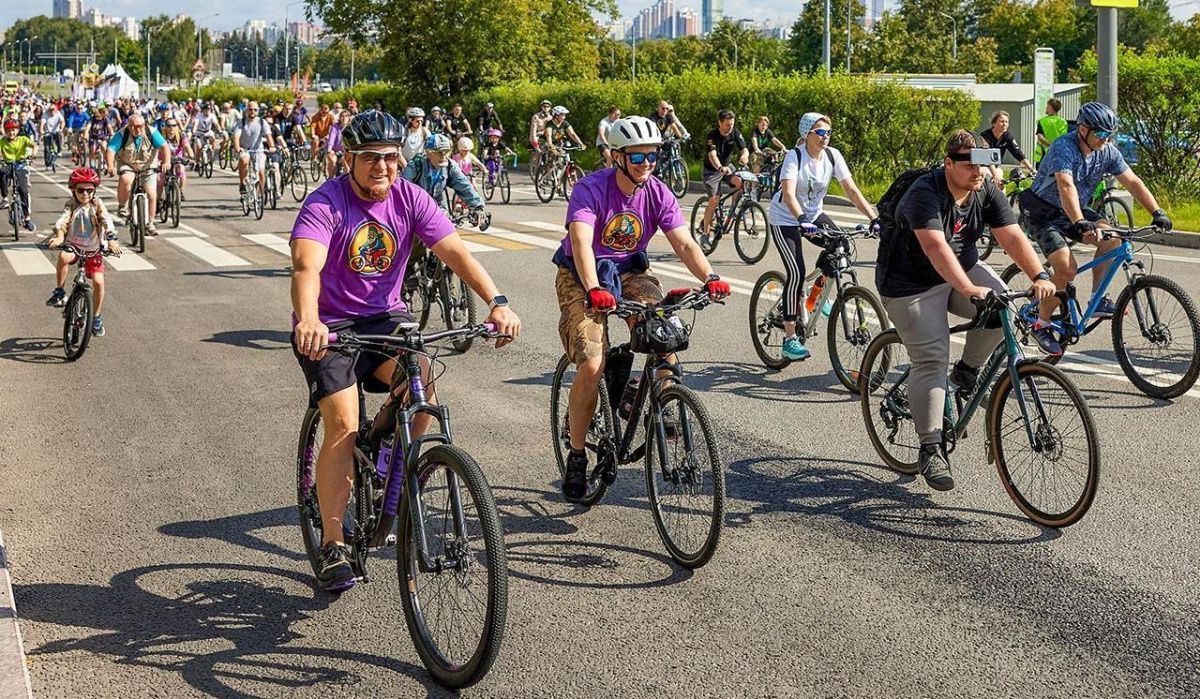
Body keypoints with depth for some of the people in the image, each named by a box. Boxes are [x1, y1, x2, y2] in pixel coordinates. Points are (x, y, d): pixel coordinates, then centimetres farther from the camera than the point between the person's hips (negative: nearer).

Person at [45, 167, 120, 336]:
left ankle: (97, 317, 9)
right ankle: (59, 292, -17)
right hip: (73, 246, 0)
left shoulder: (97, 204, -6)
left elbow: (107, 222, -20)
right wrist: (59, 236, -42)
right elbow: (63, 220, -22)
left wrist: (112, 240, -37)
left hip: (93, 249, 1)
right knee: (63, 257, -35)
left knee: (98, 281, -12)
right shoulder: (71, 205, -6)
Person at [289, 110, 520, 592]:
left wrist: (497, 303, -32)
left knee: (421, 381, -25)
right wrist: (308, 320, -55)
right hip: (330, 325, -3)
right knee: (344, 425, -16)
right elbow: (306, 265, -34)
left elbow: (454, 251, -16)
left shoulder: (409, 199, -7)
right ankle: (332, 547, -6)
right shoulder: (326, 203, -18)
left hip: (385, 316, 3)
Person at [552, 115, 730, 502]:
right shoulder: (591, 189, -23)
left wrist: (709, 277, -35)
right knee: (592, 367, -18)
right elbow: (581, 242, -37)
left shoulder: (658, 193, -9)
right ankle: (576, 458, -2)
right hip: (582, 277, -4)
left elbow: (683, 242, -16)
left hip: (629, 271, 4)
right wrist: (594, 289, -54)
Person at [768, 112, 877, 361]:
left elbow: (851, 190, -14)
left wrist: (874, 218, -25)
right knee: (796, 273, -18)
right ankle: (789, 339, -10)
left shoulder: (833, 156, -10)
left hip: (813, 215, 5)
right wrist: (802, 220, -52)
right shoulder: (794, 156, -23)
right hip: (785, 219, -5)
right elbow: (788, 193, -36)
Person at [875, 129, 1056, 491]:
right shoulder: (924, 193, -26)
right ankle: (931, 449, -9)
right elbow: (936, 248, -39)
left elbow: (1012, 237, -15)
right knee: (931, 361, -15)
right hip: (911, 284, -6)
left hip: (964, 268, 6)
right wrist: (970, 290, -51)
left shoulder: (988, 191, -6)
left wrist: (1039, 276, -31)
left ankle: (967, 370, 4)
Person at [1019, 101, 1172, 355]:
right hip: (1045, 213, -7)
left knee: (1111, 237, -20)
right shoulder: (1064, 148, -27)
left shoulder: (1107, 152, -6)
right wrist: (1081, 225, -56)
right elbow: (1066, 187, -42)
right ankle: (1041, 325, -4)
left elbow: (1132, 182, -5)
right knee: (1067, 268, -22)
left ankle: (1098, 301, -8)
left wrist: (1157, 212, -16)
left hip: (1076, 210, 7)